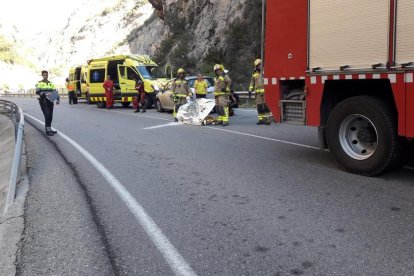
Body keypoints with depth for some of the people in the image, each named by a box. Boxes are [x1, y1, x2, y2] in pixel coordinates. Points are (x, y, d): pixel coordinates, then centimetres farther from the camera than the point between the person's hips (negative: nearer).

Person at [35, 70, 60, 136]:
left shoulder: (51, 83, 14)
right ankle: (48, 130, -12)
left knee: (50, 116, 8)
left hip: (50, 101, 5)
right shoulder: (39, 83, 0)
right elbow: (37, 92, -14)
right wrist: (45, 94, -30)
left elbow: (55, 92, 9)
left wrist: (58, 99, -6)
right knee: (47, 115, -14)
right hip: (43, 101, -5)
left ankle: (49, 129, 21)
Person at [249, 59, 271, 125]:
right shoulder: (255, 73, 16)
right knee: (259, 106, 3)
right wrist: (250, 90, 12)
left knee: (266, 106, -7)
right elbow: (252, 82, 21)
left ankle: (267, 119, -5)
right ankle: (261, 119, 10)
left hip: (265, 92, -4)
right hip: (258, 93, 4)